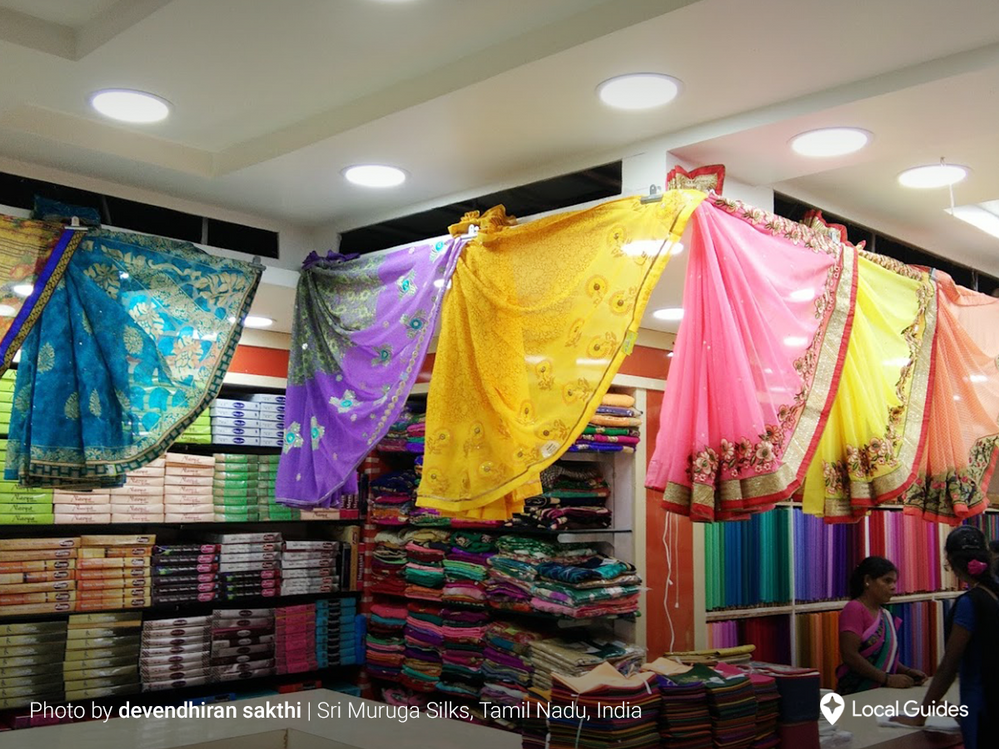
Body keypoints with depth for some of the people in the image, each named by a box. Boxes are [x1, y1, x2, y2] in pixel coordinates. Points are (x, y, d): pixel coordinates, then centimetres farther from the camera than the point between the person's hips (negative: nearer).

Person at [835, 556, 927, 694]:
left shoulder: (885, 615, 12)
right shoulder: (854, 609, -8)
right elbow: (850, 655, -16)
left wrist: (907, 672, 3)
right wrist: (888, 679, -17)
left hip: (882, 691, 7)